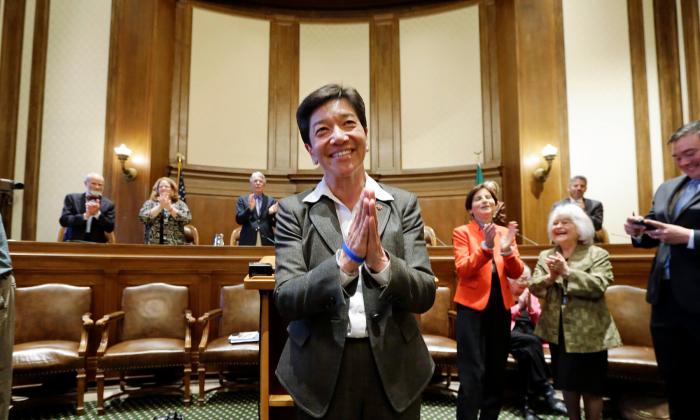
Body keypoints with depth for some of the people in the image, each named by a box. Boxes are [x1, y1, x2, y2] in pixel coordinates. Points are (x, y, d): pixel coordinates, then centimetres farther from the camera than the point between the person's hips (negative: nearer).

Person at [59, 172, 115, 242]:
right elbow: (63, 221, -4)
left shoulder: (108, 204, 6)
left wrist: (97, 213, -15)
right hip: (73, 242, 0)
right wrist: (85, 215, -16)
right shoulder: (72, 198, 6)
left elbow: (110, 228, -2)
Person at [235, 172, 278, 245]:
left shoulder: (271, 201, 10)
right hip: (248, 241, -1)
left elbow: (275, 224, 7)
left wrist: (272, 213, -13)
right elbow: (239, 220, -1)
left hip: (267, 241, 1)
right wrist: (249, 208, -16)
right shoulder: (242, 199, 9)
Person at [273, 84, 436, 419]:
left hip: (395, 373, 1)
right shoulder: (293, 210, -5)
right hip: (321, 374, -1)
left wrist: (380, 261, -25)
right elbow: (285, 302, -12)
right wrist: (346, 260, -26)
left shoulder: (404, 204, -3)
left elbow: (425, 296, -6)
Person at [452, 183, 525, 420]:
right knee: (473, 373, -7)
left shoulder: (505, 232, 10)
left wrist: (507, 249, -18)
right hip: (472, 306, -5)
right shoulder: (462, 232, -2)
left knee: (497, 370, 13)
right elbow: (463, 270, -15)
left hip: (500, 306, 5)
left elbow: (516, 273, 1)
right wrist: (486, 246, -26)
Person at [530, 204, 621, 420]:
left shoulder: (597, 254, -5)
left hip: (589, 332, -4)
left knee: (591, 387, 6)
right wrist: (550, 277, -22)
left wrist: (566, 271, -24)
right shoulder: (545, 256, 7)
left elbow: (598, 286, -19)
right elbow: (534, 288, -3)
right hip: (558, 331, 4)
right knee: (567, 383, 16)